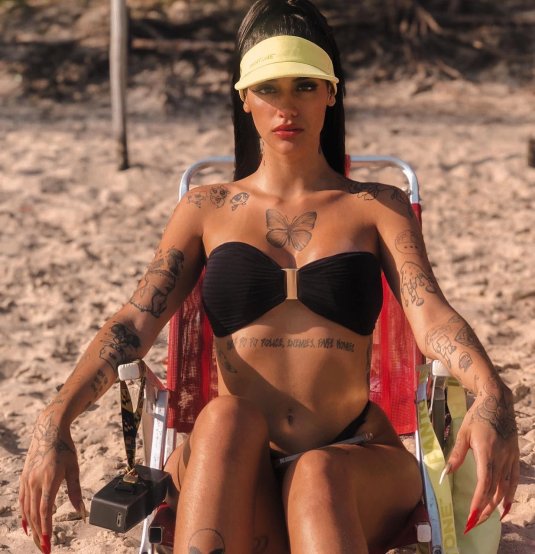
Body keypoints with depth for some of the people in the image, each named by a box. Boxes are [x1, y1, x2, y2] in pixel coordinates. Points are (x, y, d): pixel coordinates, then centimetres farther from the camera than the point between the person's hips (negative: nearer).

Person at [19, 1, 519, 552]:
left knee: (318, 475, -35)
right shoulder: (206, 208, 12)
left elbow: (430, 315, -6)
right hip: (231, 475, 1)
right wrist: (56, 417, -18)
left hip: (354, 464, 0)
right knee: (227, 416, -33)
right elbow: (133, 322, 0)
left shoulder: (378, 207, 10)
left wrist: (491, 395, -28)